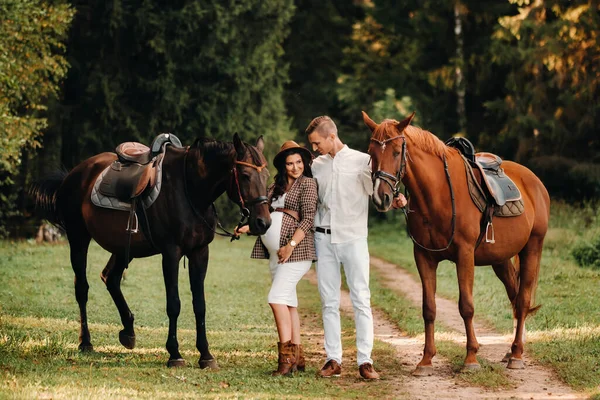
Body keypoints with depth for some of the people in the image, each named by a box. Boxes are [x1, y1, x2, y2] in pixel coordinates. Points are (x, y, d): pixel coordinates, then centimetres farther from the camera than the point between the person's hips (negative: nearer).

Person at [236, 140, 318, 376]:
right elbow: (266, 213, 20)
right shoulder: (276, 186, 18)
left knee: (277, 297, -17)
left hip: (295, 247, -8)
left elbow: (308, 218, -12)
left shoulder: (307, 183, -4)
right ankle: (297, 357, 13)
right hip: (275, 250, 8)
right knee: (288, 301, 9)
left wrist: (291, 245, -21)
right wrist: (248, 227, 2)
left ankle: (286, 357, -17)